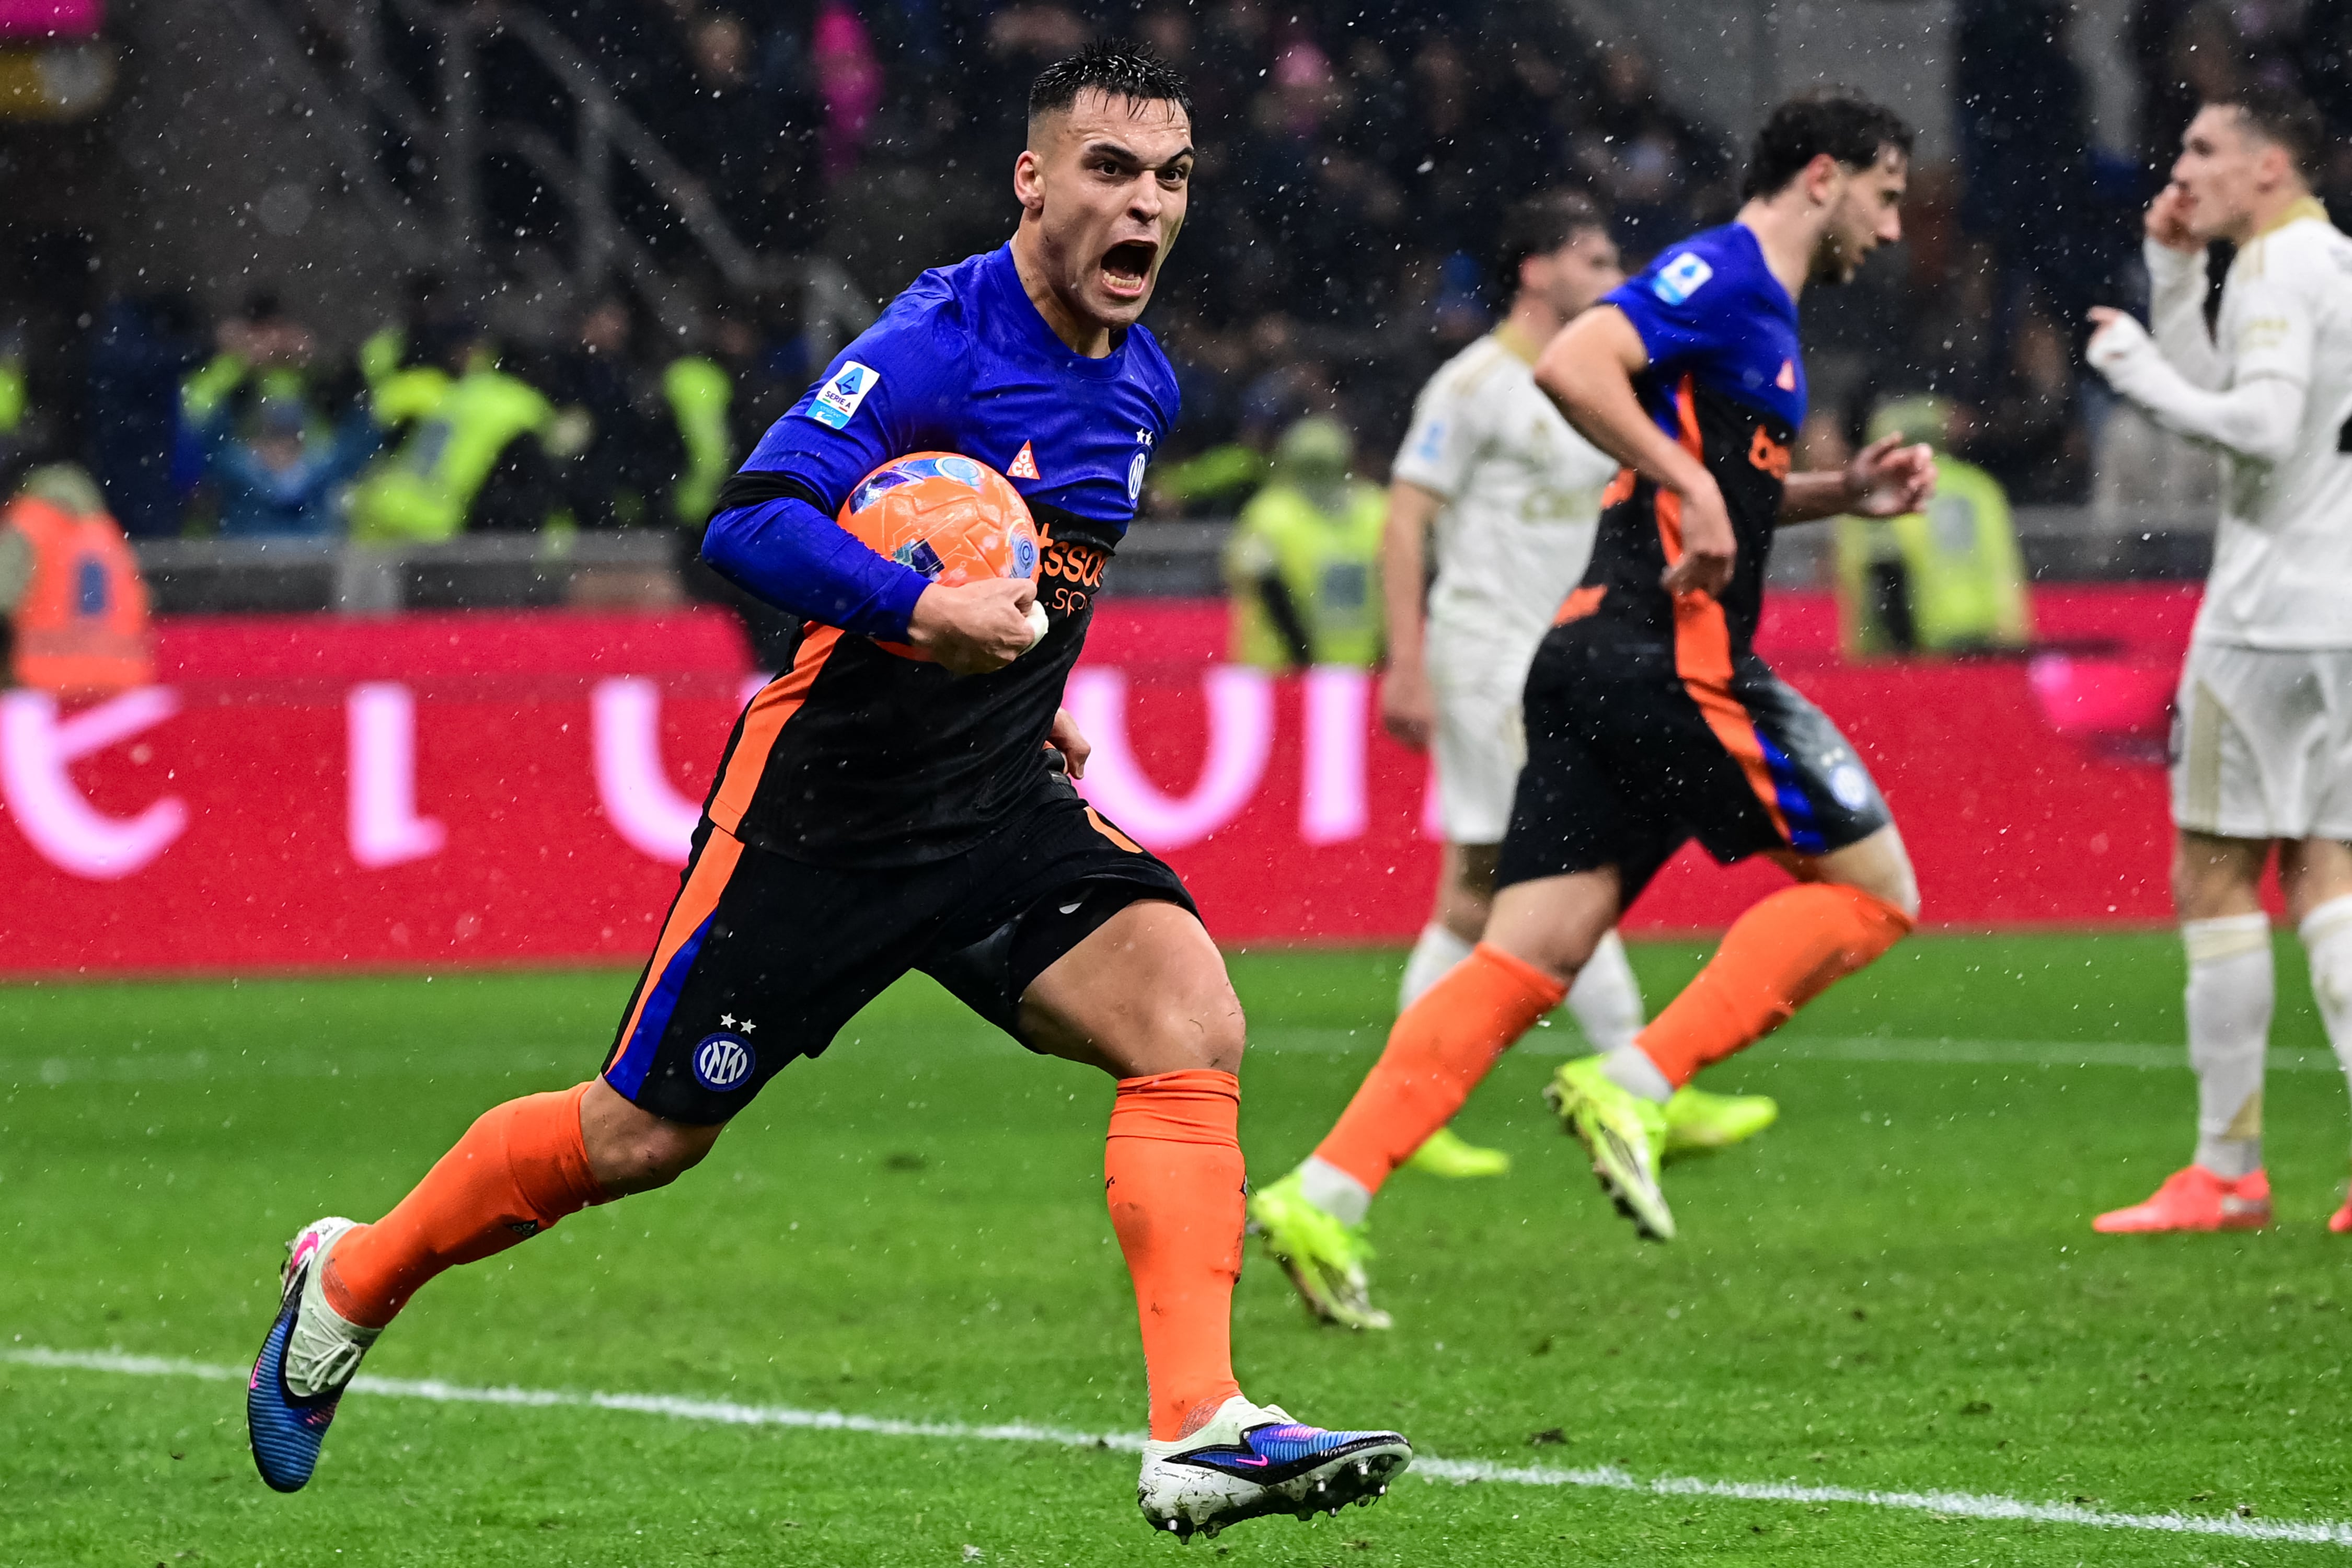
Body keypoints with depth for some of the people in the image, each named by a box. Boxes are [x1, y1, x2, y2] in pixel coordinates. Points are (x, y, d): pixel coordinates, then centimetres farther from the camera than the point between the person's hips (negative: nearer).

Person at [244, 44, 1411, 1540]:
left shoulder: (1143, 384, 7)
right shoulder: (940, 339, -18)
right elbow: (751, 521, -27)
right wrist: (924, 610, -38)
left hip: (999, 801, 6)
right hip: (827, 794, -6)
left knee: (1189, 1014, -20)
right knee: (639, 1136, 5)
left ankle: (1202, 1430, -23)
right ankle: (349, 1283, 31)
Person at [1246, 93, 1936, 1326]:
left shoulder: (1762, 310, 23)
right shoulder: (1722, 275, -7)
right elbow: (1572, 365, -22)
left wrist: (1846, 493, 22)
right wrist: (1690, 485, -21)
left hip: (1599, 663, 9)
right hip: (1670, 659, -9)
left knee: (1528, 958, 0)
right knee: (1872, 889, -1)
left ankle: (1329, 1192, -10)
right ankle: (1633, 1087, -9)